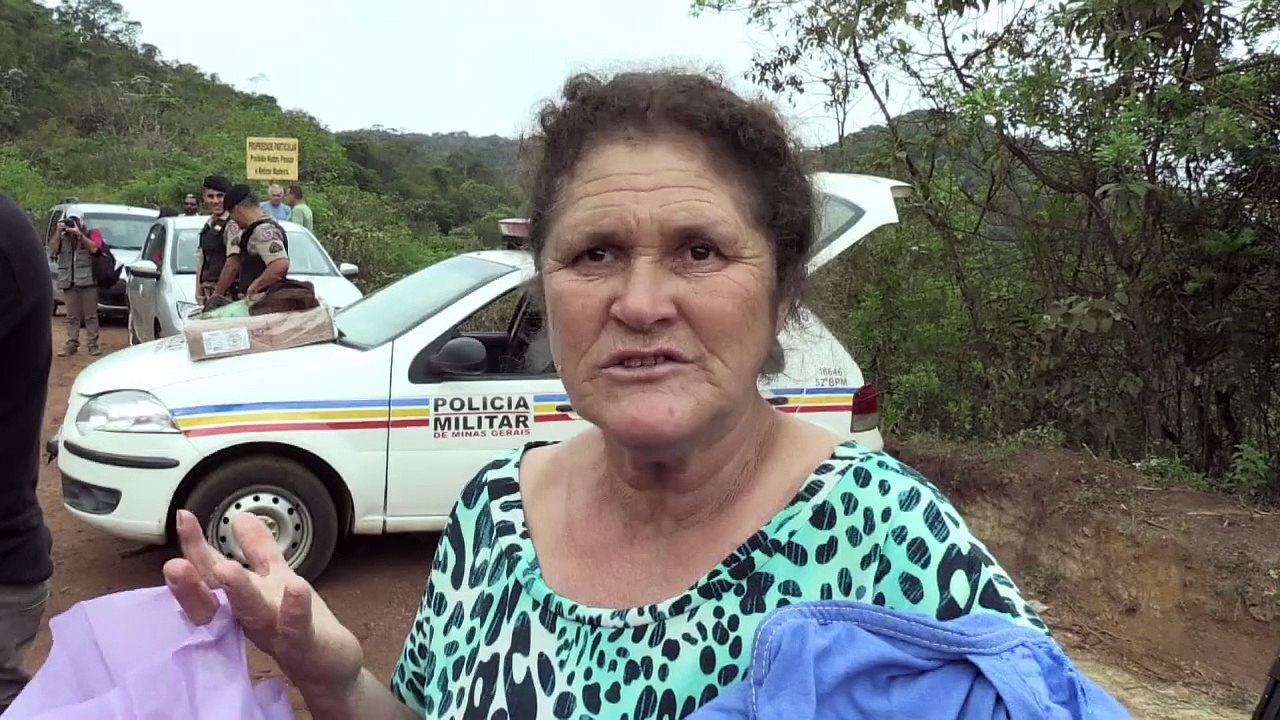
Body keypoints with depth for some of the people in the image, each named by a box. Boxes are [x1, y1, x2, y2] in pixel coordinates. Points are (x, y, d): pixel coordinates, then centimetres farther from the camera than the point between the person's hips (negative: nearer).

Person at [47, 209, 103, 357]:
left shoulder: (92, 233, 9)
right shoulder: (62, 237, 16)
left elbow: (94, 248, -10)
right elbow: (52, 250, 1)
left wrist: (79, 234, -14)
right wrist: (58, 232, -7)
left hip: (87, 281, -3)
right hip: (68, 282, 3)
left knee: (90, 315, -1)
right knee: (72, 316, 3)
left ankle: (93, 344, 1)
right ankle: (71, 344, 4)